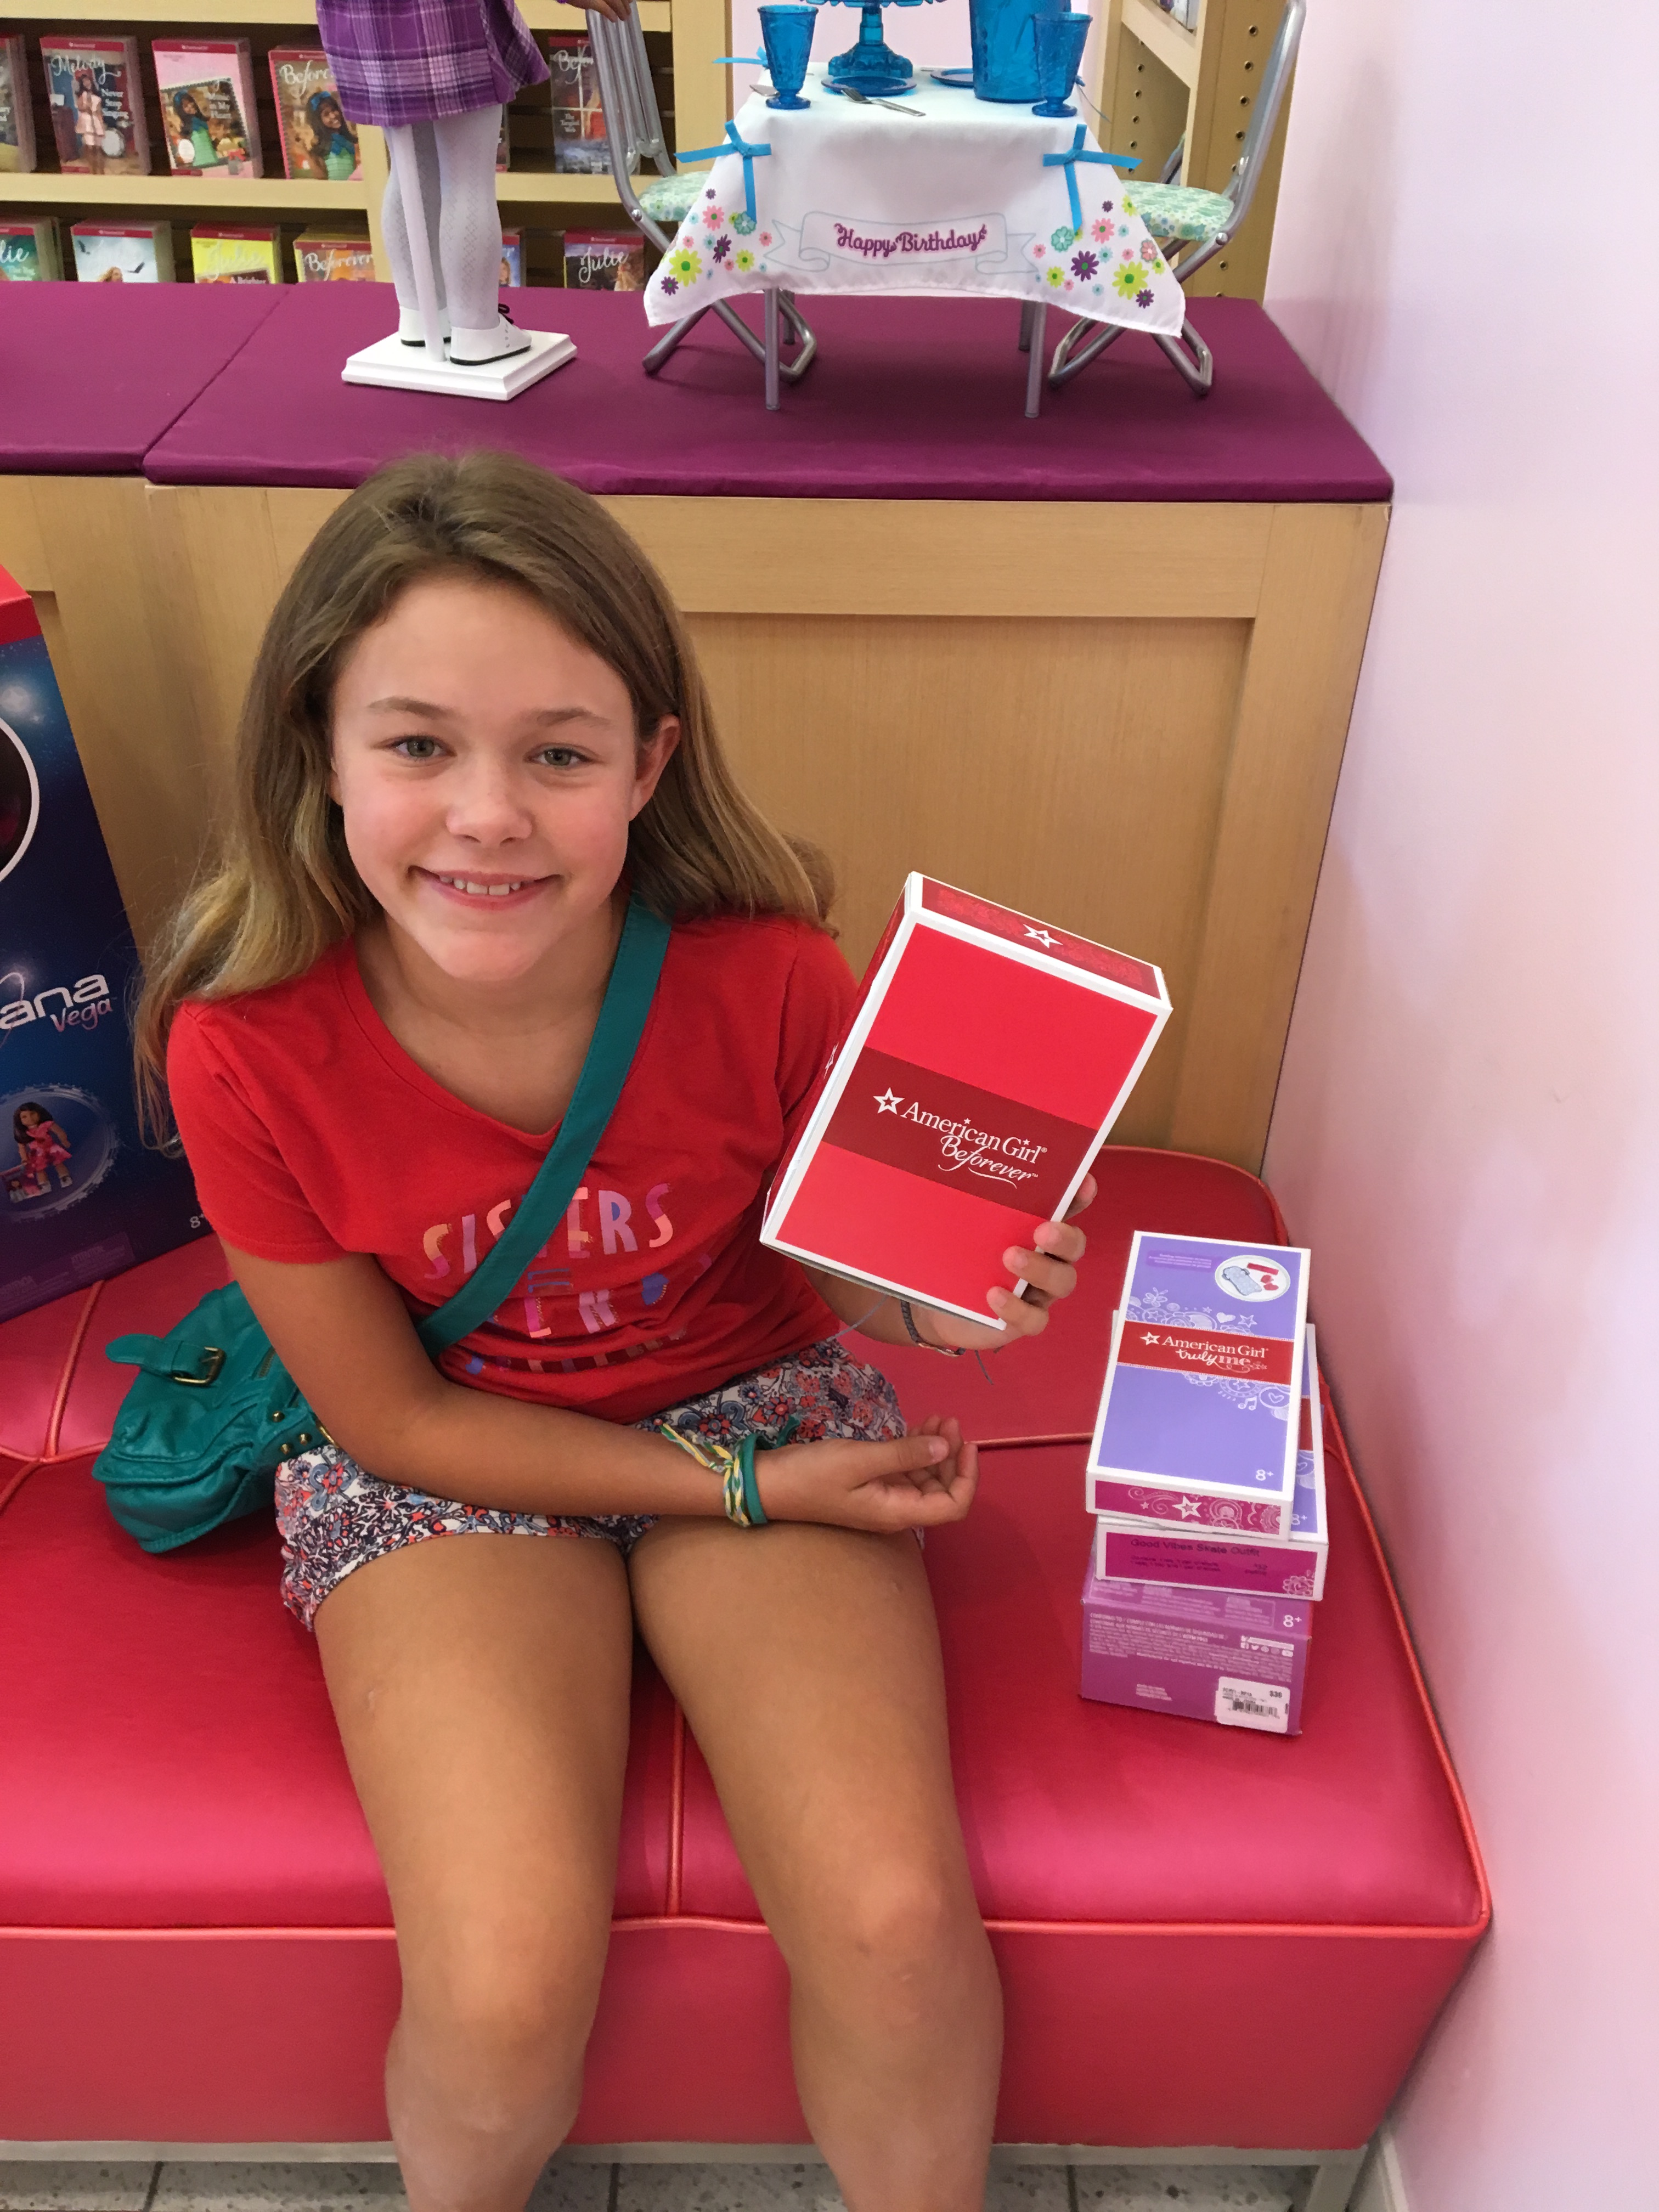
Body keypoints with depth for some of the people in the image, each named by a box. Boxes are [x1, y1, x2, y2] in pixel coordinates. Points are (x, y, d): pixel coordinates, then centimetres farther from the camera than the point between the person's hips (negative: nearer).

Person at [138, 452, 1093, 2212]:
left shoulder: (765, 976, -20)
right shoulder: (246, 1046, -21)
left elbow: (817, 1266, 0)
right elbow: (394, 1419, -11)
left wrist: (932, 1306, -24)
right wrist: (745, 1490, -15)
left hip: (755, 1401, 1)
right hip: (447, 1460, 0)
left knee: (899, 1929, -18)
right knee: (504, 2002, -19)